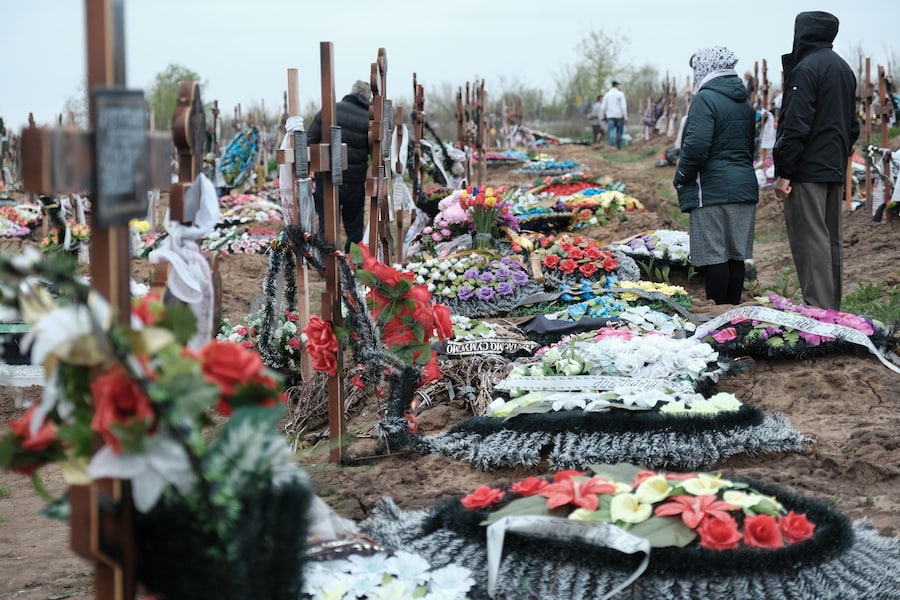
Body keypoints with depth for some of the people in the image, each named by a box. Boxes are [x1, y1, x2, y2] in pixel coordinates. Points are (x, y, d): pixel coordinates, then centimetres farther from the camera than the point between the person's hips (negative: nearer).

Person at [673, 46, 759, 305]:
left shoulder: (706, 99, -11)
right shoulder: (745, 102, 16)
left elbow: (696, 146, -20)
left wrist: (681, 178, -6)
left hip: (712, 190, -8)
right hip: (745, 187, 8)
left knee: (714, 257, -3)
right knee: (736, 256, 11)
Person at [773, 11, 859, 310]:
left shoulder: (806, 69, -12)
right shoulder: (844, 69, 16)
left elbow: (796, 127, -18)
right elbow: (852, 126, 21)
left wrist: (784, 173, -17)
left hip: (807, 172, -9)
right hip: (835, 171, 9)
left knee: (810, 241, -9)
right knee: (830, 240, 14)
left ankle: (819, 310, -13)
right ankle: (832, 307, 19)